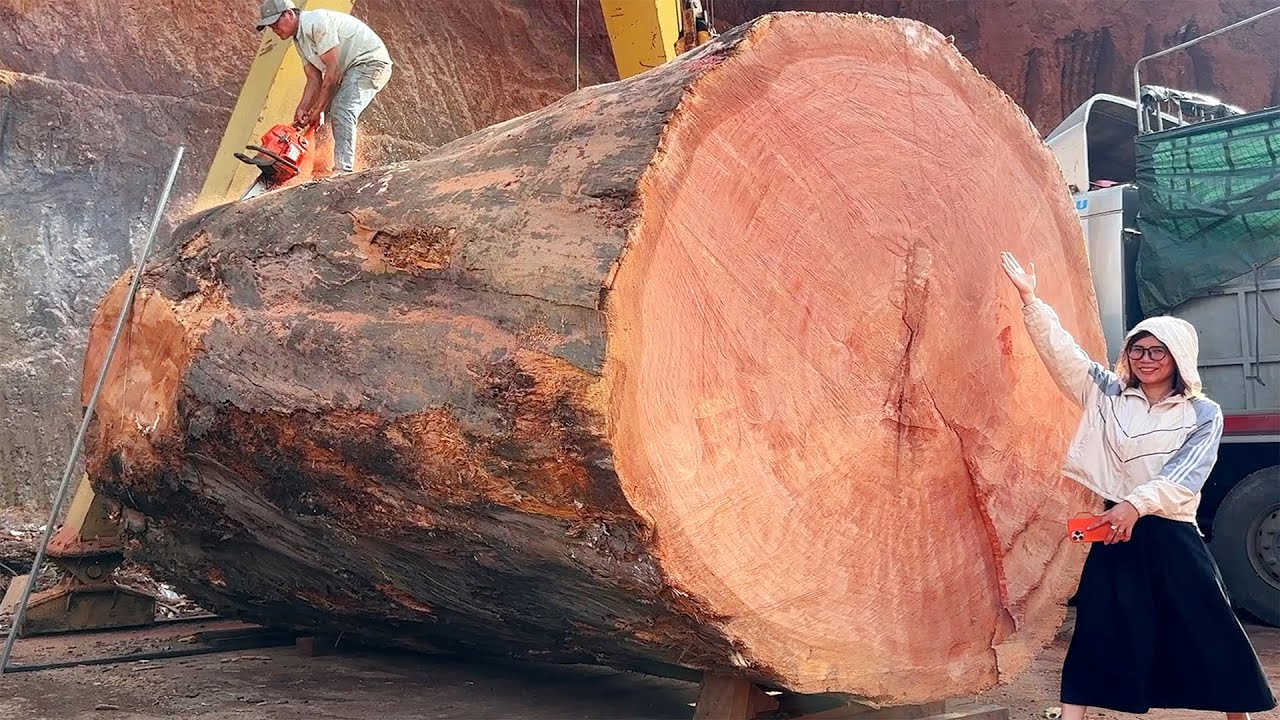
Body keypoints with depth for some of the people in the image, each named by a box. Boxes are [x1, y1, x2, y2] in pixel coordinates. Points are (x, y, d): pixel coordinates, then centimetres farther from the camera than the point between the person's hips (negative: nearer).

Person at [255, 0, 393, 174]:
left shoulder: (316, 22, -20)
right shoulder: (299, 39, 10)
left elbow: (333, 69, -23)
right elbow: (314, 80, 6)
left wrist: (318, 110, -18)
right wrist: (301, 111, -9)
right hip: (349, 70, 11)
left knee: (341, 111, -27)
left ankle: (343, 170, -34)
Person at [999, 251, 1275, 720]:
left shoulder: (1204, 414, 1)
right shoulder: (1108, 395, 6)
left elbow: (1185, 477, -11)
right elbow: (1062, 351, -2)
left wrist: (1136, 504, -26)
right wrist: (1030, 299, -11)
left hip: (1171, 536, -1)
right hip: (1114, 529, 1)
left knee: (1208, 630, 7)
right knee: (1097, 633, 1)